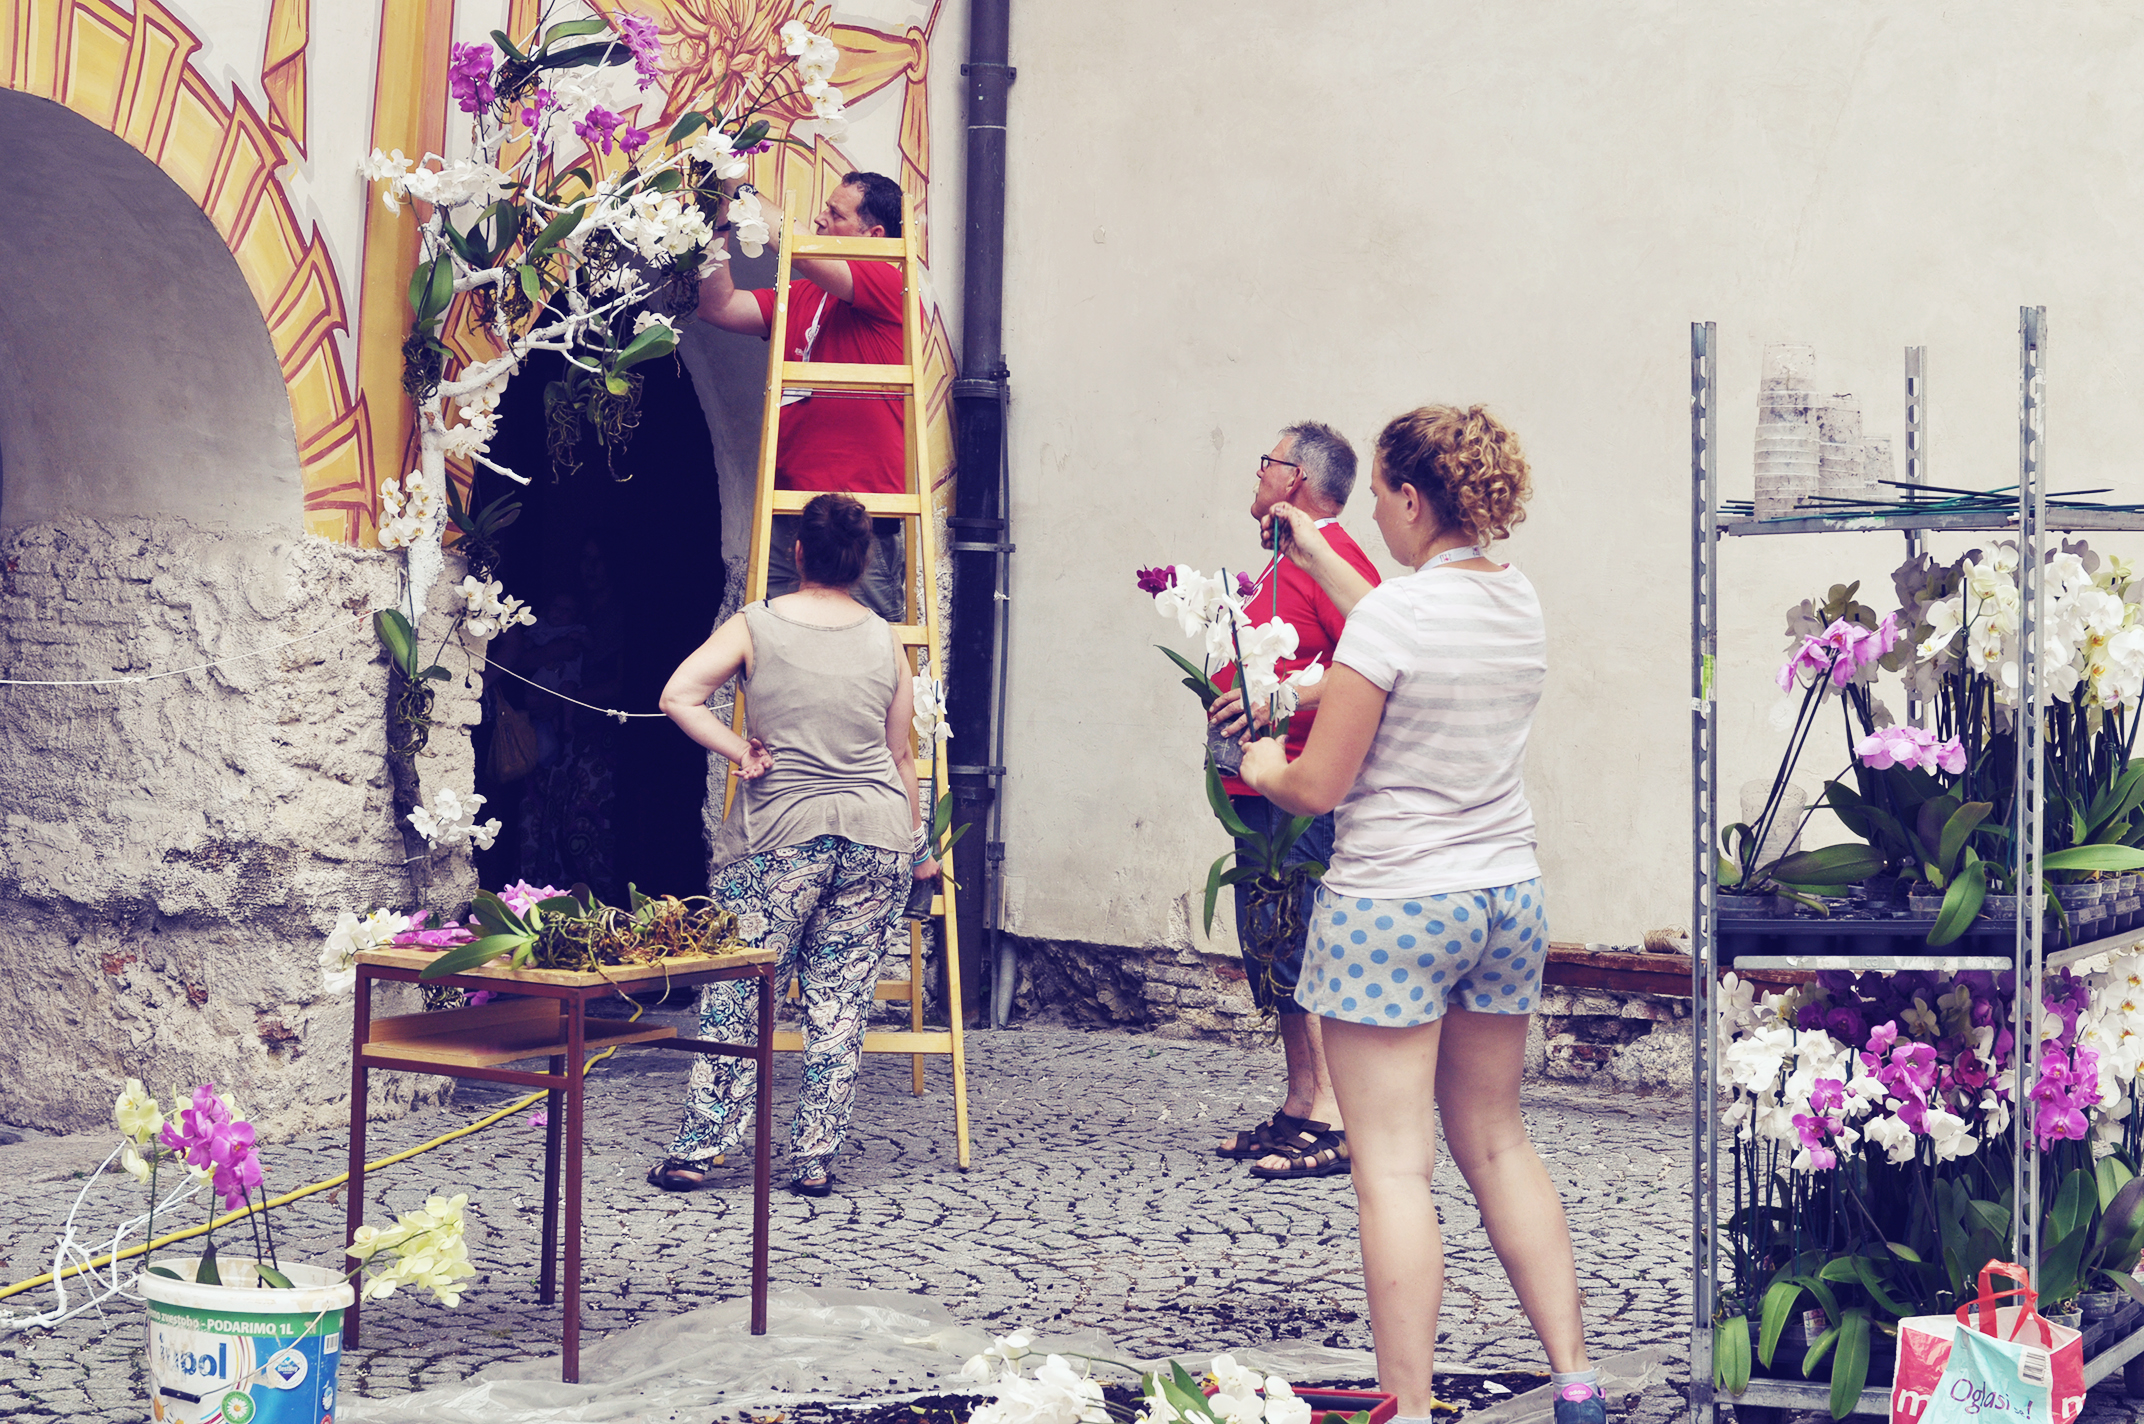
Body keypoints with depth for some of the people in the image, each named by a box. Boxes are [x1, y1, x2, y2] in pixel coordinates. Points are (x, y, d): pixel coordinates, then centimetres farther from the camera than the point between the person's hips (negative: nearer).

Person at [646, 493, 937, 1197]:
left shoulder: (756, 626, -1)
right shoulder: (887, 642, 7)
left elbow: (677, 697, -12)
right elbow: (900, 757, 13)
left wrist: (741, 752, -3)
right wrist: (917, 848, 24)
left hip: (780, 834, -2)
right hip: (877, 835, 2)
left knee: (736, 994, 5)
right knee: (840, 1004, 7)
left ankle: (697, 1149, 6)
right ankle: (815, 1159, 8)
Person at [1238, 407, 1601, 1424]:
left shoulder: (1392, 613, -17)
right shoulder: (1519, 603, 5)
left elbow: (1316, 786, -14)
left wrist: (1261, 766, 8)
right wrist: (1319, 560, 33)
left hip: (1393, 905, -7)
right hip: (1507, 893, 7)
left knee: (1393, 1166, -3)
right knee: (1496, 1142, 18)